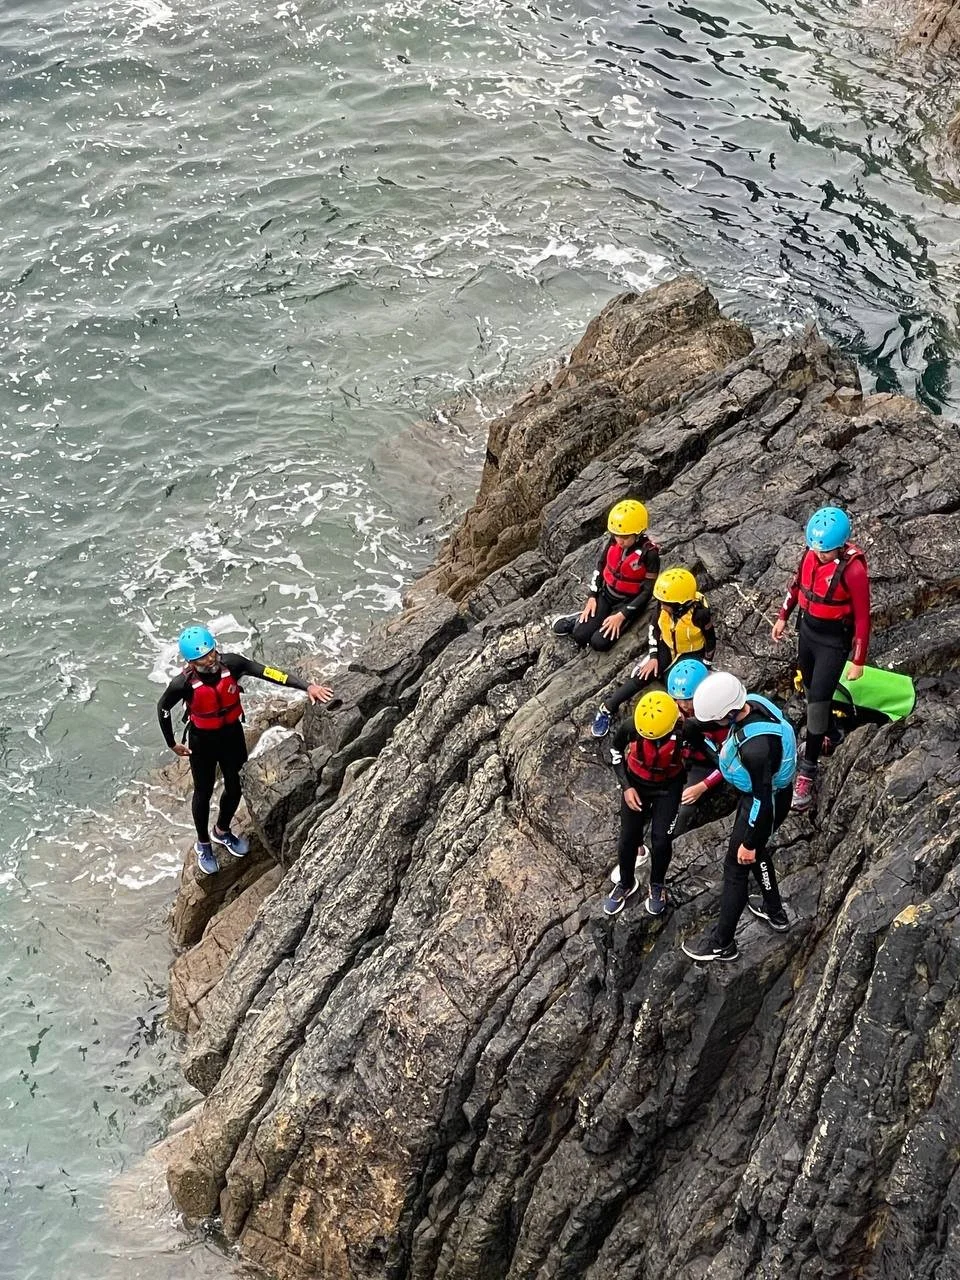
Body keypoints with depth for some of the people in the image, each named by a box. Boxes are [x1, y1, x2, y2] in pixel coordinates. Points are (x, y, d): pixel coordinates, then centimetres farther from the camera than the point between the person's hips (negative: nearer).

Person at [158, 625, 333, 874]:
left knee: (234, 789, 19)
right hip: (203, 741, -3)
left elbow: (270, 673, -30)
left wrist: (307, 686, -38)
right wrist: (172, 744, -1)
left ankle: (222, 832, 48)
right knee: (204, 792, 16)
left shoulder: (231, 664, -25)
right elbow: (163, 708, -11)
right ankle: (203, 844, 40)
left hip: (232, 734, 3)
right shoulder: (184, 683, -29)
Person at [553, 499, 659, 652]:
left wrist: (621, 616, -20)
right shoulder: (611, 543, -10)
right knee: (579, 636, -13)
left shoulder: (649, 554, -24)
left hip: (629, 603, -4)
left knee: (599, 642, -18)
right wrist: (592, 598, -3)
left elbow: (647, 591, -18)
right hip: (605, 594, 4)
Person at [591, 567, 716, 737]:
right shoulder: (666, 605, -20)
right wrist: (653, 657, -6)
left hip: (691, 654, -3)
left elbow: (711, 642, -17)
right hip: (667, 647, 3)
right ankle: (607, 708, -4)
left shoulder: (700, 613, -33)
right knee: (642, 676, -13)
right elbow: (655, 628, -2)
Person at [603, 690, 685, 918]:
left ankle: (657, 886, 30)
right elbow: (616, 749, -8)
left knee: (661, 841, 0)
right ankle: (626, 884, 37)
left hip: (668, 788, -1)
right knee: (628, 838, 9)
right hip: (636, 783, 1)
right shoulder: (631, 726, -30)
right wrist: (626, 787, -11)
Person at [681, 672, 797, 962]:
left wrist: (749, 844, -17)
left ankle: (722, 943, 27)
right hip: (760, 789, 9)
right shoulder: (753, 701, -17)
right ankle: (774, 912, 52)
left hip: (766, 804, -8)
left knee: (736, 866, 9)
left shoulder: (755, 747, -42)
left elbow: (763, 801, -30)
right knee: (756, 852, 30)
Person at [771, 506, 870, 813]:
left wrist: (858, 661, -13)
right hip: (807, 629, 6)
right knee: (810, 688, 23)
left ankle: (807, 773, -1)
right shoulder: (812, 552, -10)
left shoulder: (853, 569, -27)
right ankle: (822, 735, 48)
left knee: (818, 701, -7)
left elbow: (862, 617, -19)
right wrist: (782, 617, 14)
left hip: (834, 640, -6)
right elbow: (797, 583, 10)